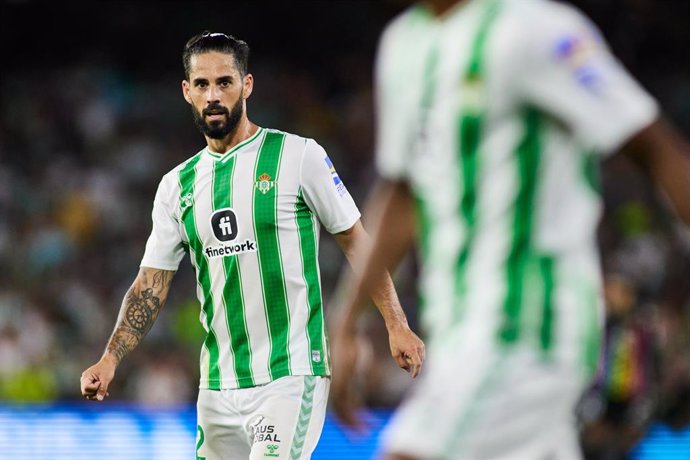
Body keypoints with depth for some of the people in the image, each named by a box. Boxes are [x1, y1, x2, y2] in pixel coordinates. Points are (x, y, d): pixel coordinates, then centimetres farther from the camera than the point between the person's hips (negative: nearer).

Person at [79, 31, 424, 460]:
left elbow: (356, 243, 1)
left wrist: (397, 325, -5)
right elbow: (151, 286, 10)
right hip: (218, 387, 5)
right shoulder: (177, 186, 10)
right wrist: (111, 359, -4)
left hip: (291, 376, -5)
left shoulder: (298, 156, -3)